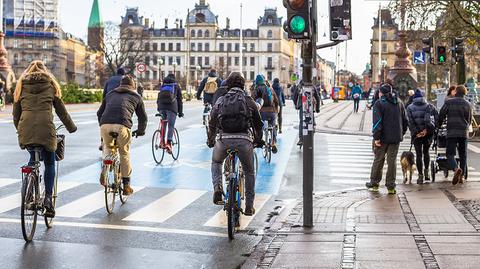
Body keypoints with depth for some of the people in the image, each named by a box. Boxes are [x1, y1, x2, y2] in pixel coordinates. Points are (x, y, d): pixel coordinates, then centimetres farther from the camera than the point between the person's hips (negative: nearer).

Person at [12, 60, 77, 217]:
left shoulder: (21, 85, 17)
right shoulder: (51, 85, 13)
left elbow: (16, 113, 18)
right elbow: (61, 110, 15)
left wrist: (19, 129, 33)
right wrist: (71, 127, 28)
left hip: (25, 130, 2)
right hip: (46, 129, -2)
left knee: (33, 159, 25)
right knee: (49, 164, 12)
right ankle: (48, 197, 0)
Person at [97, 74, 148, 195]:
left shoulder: (110, 94, 30)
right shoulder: (136, 96, 24)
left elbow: (99, 113, 33)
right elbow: (143, 117, 25)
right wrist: (140, 131, 42)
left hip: (105, 125, 2)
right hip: (122, 126, -2)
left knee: (108, 147, 30)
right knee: (124, 154, 16)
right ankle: (126, 185, 19)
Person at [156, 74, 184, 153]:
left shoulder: (162, 86, 26)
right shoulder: (176, 86, 19)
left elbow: (158, 99, 25)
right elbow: (179, 100, 17)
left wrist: (158, 110, 28)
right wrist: (180, 112, 20)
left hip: (161, 106, 3)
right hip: (172, 106, -3)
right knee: (171, 126, -5)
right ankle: (169, 143, -19)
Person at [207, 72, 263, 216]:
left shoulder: (221, 100, 15)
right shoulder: (249, 100, 13)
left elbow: (212, 123, 18)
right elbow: (258, 123, 18)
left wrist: (211, 141, 32)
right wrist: (258, 140, 33)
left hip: (224, 139, 1)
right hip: (244, 140, -1)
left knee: (216, 162, 31)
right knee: (249, 172, 18)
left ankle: (217, 188, 7)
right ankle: (249, 206, 18)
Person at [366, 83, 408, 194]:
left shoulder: (379, 103, -8)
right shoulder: (399, 103, 11)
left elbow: (377, 122, -16)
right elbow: (405, 120, 13)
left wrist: (376, 137, -16)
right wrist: (402, 133, 19)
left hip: (383, 137, -4)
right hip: (396, 137, 4)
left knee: (378, 159, 10)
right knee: (392, 160, 7)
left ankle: (374, 183, 21)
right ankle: (391, 186, 7)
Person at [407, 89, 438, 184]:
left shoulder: (410, 108, 1)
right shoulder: (429, 106, 4)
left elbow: (410, 122, -10)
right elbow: (436, 118, -9)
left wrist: (416, 132, -10)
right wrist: (427, 129, -12)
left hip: (417, 134, -1)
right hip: (428, 133, 1)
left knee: (419, 154, 4)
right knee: (426, 152, 21)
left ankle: (420, 176, 2)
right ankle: (426, 171, 21)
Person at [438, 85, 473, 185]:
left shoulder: (449, 102, -1)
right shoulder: (467, 104, 8)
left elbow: (441, 116, -1)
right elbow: (469, 120, 15)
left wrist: (438, 126, 16)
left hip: (451, 132, -3)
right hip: (464, 133, 3)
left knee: (450, 154, -1)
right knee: (463, 155, 12)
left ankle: (456, 169, -28)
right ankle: (462, 176, 11)